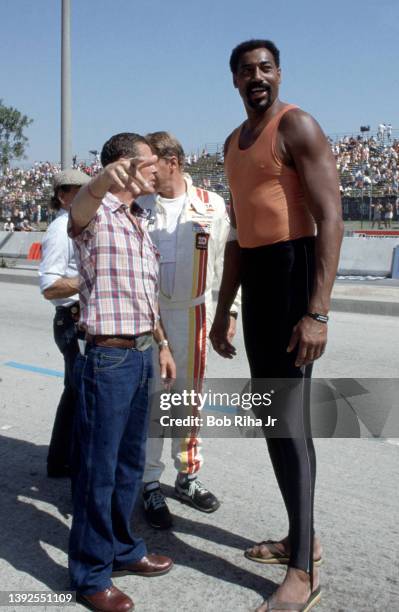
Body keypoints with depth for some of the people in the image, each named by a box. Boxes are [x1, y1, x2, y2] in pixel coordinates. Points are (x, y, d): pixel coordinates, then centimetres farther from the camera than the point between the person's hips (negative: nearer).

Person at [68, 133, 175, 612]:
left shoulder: (139, 227, 15)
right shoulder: (97, 217, -11)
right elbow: (82, 203, -37)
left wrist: (162, 344, 21)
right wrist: (106, 177, -59)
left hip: (140, 356, 8)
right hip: (108, 358, -8)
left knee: (130, 463, 19)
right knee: (98, 469, 4)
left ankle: (122, 550, 37)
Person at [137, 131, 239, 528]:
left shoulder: (210, 205, -1)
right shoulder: (137, 205, -2)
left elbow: (223, 261, 5)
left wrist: (229, 311, 3)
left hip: (192, 313, 1)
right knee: (149, 398, 3)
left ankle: (188, 476, 29)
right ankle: (150, 485, 17)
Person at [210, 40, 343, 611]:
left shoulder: (297, 126, -8)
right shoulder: (234, 142, 19)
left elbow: (331, 219, -17)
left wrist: (317, 312, -25)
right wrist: (223, 309, 20)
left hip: (292, 273, -9)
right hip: (253, 280, 9)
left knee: (288, 420, -9)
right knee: (270, 415, 12)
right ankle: (302, 537, 28)